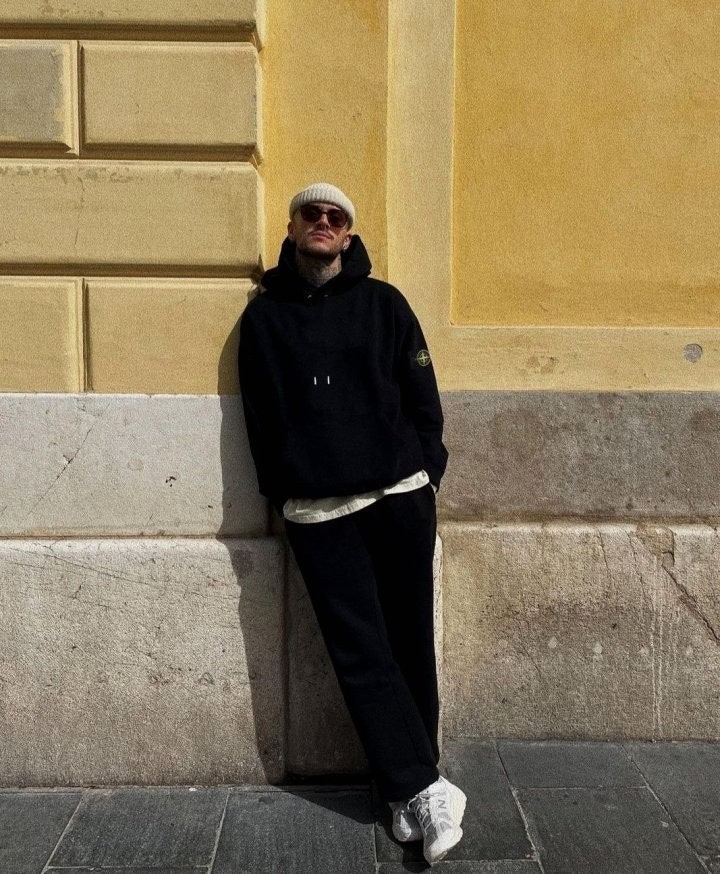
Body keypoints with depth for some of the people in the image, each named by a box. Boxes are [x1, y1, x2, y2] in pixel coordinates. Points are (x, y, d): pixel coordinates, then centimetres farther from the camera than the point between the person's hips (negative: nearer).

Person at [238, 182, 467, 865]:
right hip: (316, 513, 0)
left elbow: (421, 394, 7)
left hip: (399, 498, 1)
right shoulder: (264, 315, 10)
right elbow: (260, 418, 9)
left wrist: (426, 474, 1)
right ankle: (425, 789, 6)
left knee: (409, 642, 4)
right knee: (361, 651, -3)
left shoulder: (382, 302, 9)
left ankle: (408, 792, 18)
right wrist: (281, 494, 4)